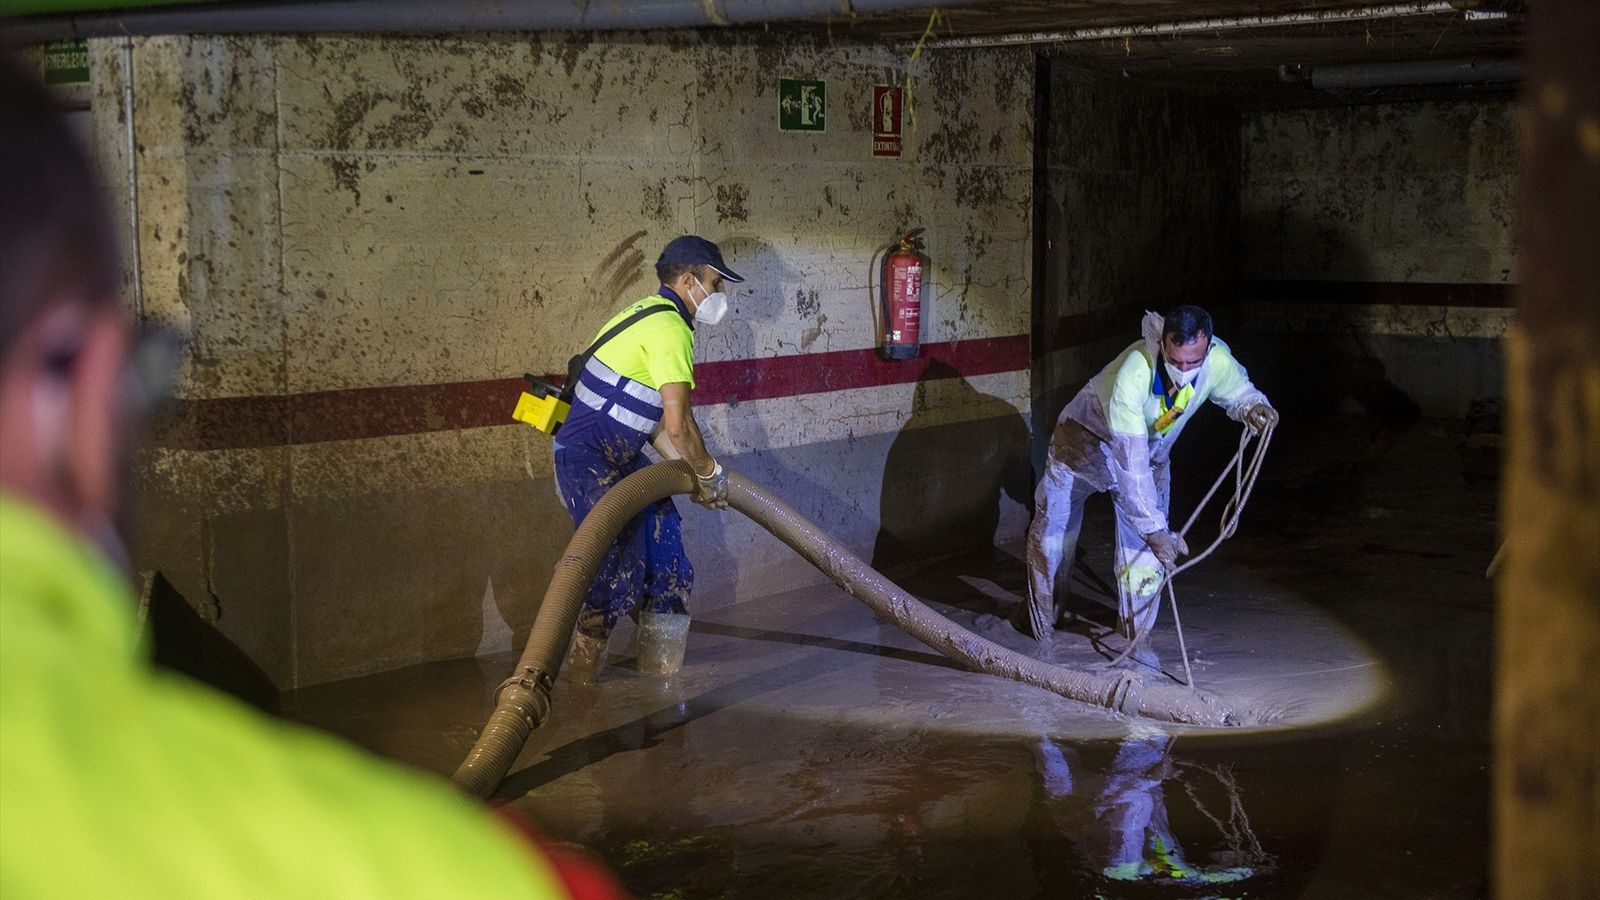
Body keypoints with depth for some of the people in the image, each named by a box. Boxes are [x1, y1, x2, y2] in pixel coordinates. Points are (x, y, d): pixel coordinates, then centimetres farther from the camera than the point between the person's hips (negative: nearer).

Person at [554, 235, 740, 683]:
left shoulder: (654, 317, 15)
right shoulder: (669, 328, -18)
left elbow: (656, 420, 15)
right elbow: (679, 425, -21)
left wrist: (692, 473, 10)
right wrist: (709, 473, -6)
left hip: (619, 457, 10)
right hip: (589, 461, -10)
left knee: (662, 535, 11)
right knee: (617, 562, -8)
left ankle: (661, 661, 19)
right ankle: (579, 670, 5)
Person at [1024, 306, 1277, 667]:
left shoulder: (1218, 360, -29)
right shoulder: (1134, 372, -45)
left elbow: (1238, 391, -4)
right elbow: (1130, 462, -44)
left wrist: (1254, 407, -29)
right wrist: (1155, 529, -46)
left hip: (1152, 450, 4)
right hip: (1087, 438, -3)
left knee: (1145, 544, -2)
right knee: (1052, 529, 12)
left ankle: (1136, 635, 16)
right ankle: (1041, 617, 36)